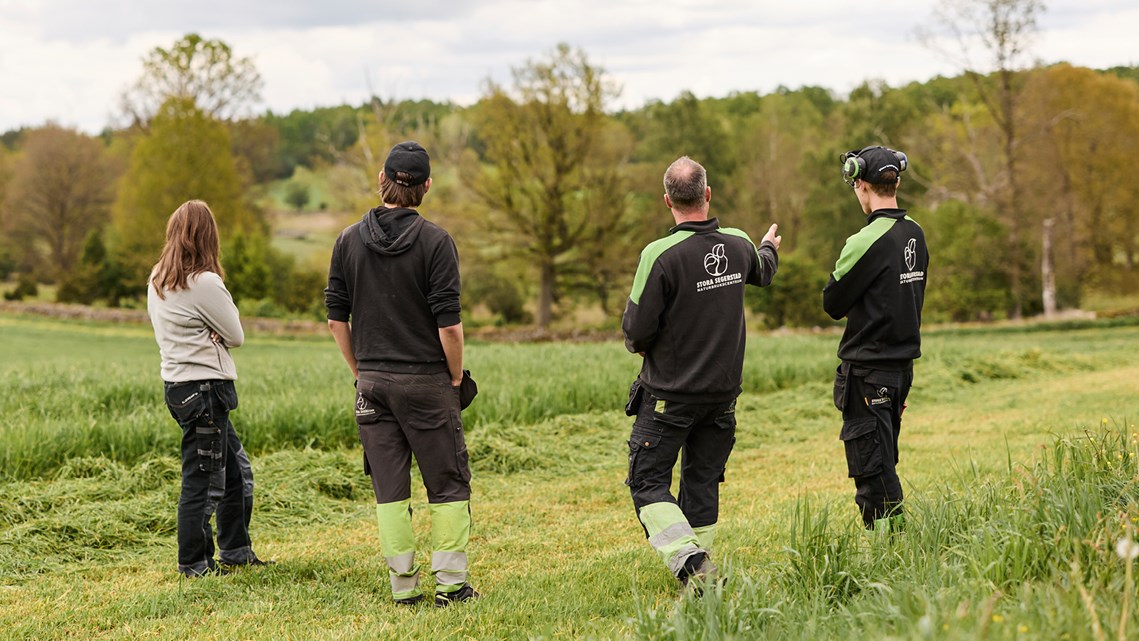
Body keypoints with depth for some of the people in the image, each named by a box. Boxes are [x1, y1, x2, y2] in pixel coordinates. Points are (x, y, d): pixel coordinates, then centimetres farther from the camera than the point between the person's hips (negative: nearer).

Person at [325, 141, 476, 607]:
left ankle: (403, 586, 9)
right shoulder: (435, 241, -9)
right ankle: (450, 584, 3)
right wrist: (455, 377, 0)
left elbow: (336, 318, 5)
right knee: (448, 484, 6)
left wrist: (361, 371, 14)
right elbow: (448, 323, -13)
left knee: (389, 489, 8)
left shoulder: (349, 240, 3)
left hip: (372, 383, 4)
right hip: (426, 381, -3)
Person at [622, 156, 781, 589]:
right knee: (702, 482, 15)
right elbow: (763, 272, 26)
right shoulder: (739, 246, -1)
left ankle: (687, 559, -16)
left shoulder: (662, 255, -20)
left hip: (669, 394, -5)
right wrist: (770, 247, 49)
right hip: (723, 391, 5)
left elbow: (636, 332, -17)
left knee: (648, 481, 2)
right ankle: (699, 563, 17)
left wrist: (638, 343, 7)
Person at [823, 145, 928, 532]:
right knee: (884, 465, 18)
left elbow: (832, 303, -9)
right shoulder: (915, 234, 6)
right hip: (903, 365, 8)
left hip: (868, 372, -8)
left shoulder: (866, 242, -19)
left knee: (872, 469, -4)